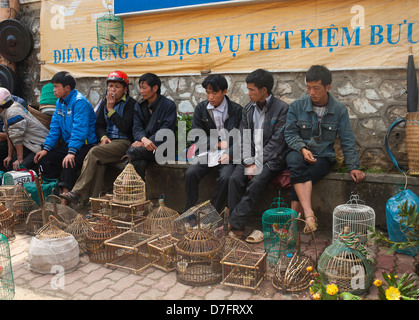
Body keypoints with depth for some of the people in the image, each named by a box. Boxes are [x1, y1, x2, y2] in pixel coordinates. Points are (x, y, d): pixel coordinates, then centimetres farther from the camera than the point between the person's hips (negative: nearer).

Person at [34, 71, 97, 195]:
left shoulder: (79, 101, -15)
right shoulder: (60, 102, 12)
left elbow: (79, 129, -24)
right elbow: (55, 128, 14)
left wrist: (71, 152, -32)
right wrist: (46, 148, 4)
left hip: (84, 144, -9)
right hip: (67, 144, 9)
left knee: (68, 162, -33)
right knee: (43, 159, -4)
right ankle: (57, 190, -3)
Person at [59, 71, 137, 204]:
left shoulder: (131, 104, 0)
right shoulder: (104, 102, 19)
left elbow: (125, 127, -12)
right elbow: (99, 125, 16)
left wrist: (111, 109, -8)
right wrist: (103, 137, -5)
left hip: (124, 142, -5)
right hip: (108, 141, 5)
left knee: (94, 152, -29)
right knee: (99, 162, -29)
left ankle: (76, 192, -29)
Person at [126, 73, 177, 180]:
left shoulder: (169, 105, 0)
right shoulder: (139, 106, 17)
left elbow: (165, 131, -8)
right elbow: (137, 128, 7)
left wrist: (149, 142, -20)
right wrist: (144, 139, -17)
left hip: (161, 147, -4)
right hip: (142, 144, 4)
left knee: (131, 151, -31)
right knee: (141, 163, -33)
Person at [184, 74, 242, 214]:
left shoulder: (236, 110, 0)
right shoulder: (201, 108, 8)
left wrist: (229, 154, -19)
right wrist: (218, 143, -7)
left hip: (228, 154, -2)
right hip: (207, 152, 2)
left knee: (226, 177, -29)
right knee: (190, 173, -22)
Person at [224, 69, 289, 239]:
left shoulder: (282, 109, -6)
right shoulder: (248, 109, 12)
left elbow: (276, 142, -12)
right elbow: (244, 138, 8)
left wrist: (258, 164, -16)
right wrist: (249, 162, -7)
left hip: (271, 158, -5)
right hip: (251, 156, 5)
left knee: (256, 182, -30)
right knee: (235, 179, -21)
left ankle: (233, 223, -20)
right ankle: (238, 228, -15)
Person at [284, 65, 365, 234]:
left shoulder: (340, 110, 3)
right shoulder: (297, 106, 1)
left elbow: (347, 141, 4)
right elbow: (290, 134, -1)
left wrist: (353, 167, -4)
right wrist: (303, 149, -19)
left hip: (323, 156, 0)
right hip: (299, 152, 0)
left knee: (299, 175, -33)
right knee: (296, 161, -37)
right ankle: (309, 214, -44)